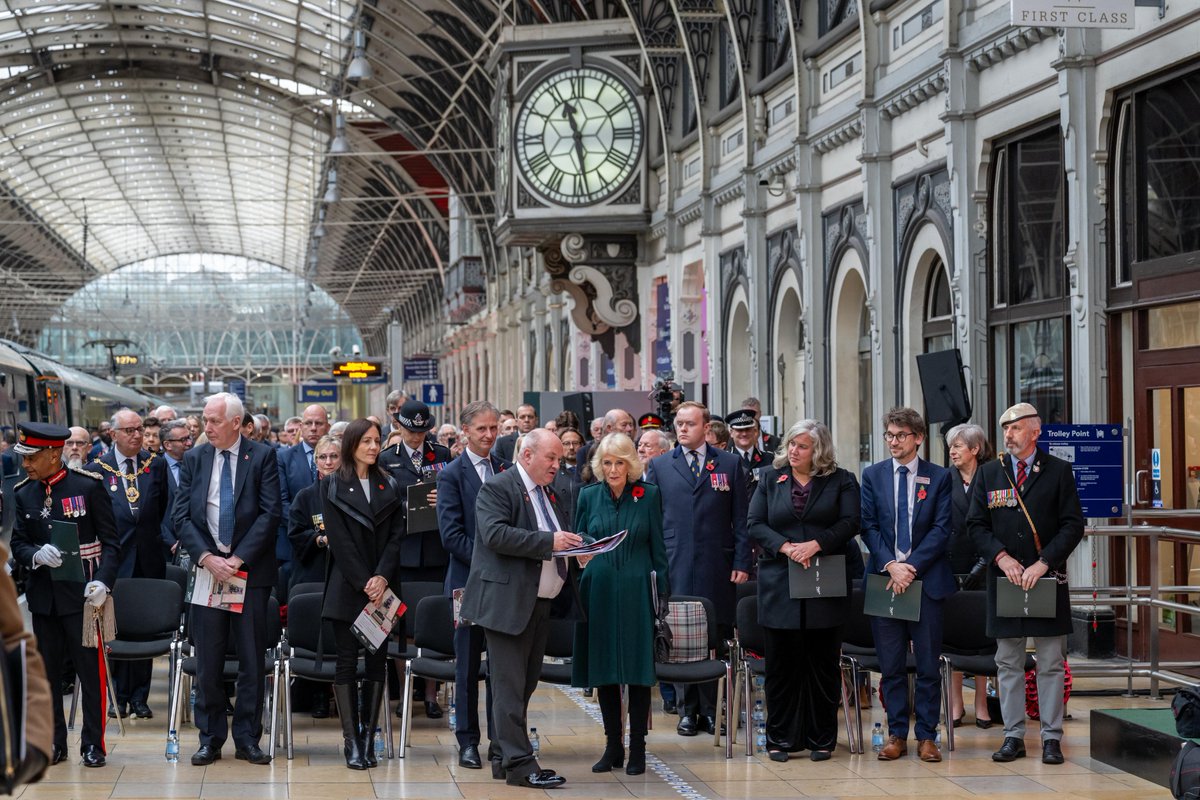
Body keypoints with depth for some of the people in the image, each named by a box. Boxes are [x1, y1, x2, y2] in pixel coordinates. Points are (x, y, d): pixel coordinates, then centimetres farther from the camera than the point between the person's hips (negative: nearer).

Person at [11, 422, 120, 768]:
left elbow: (110, 542, -4)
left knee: (90, 669, 0)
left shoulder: (89, 487, -6)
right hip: (43, 595, 4)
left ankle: (93, 744, 8)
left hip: (81, 594, -4)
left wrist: (102, 581, -18)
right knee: (46, 671, 8)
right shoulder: (24, 494, 6)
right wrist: (37, 555, -15)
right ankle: (54, 743, 17)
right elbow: (18, 544, 8)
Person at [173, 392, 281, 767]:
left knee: (251, 658, 3)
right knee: (207, 661, 3)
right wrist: (206, 558, -10)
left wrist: (238, 558, -13)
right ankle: (210, 738, 11)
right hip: (207, 568, 2)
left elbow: (270, 513, -7)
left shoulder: (262, 457, -1)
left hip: (250, 570, -2)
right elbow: (180, 515, 3)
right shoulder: (194, 458, 7)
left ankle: (247, 738, 11)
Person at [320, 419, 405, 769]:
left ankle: (369, 737, 6)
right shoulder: (332, 485, 2)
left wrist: (383, 577, -10)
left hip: (382, 587, 3)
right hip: (347, 587, -3)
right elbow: (339, 540, -5)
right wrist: (363, 583, -12)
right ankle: (351, 741, -3)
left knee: (377, 661, 2)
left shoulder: (389, 486, 11)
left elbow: (396, 535, 4)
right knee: (347, 662, -4)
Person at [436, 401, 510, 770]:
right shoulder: (452, 475, -3)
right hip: (470, 581, -4)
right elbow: (451, 534, -9)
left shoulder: (507, 470, 11)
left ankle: (500, 740, 12)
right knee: (468, 666, 3)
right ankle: (467, 741, 10)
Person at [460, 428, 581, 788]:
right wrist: (549, 542, -25)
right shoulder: (497, 489, -9)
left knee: (525, 685, 12)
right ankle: (519, 763, -7)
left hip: (541, 603, 9)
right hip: (508, 603, -9)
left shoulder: (553, 494, 16)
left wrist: (577, 549, 2)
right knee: (511, 687, -7)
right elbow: (495, 534, -22)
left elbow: (562, 539, 25)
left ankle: (505, 758, 19)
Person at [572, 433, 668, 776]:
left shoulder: (648, 494, 2)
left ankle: (637, 748, 5)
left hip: (636, 590, -2)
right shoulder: (588, 495, 7)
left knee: (638, 668, -2)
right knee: (603, 669, 5)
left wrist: (661, 590, 0)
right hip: (599, 590, 2)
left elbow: (657, 547, 3)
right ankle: (613, 745, 14)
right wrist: (580, 555, -6)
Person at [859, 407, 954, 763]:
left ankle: (926, 736, 8)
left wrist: (911, 566, -12)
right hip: (884, 578, 1)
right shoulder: (873, 475, 8)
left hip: (927, 579, -1)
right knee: (891, 665, 4)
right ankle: (896, 734, 11)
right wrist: (891, 566, -11)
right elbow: (868, 526, 3)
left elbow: (941, 529, -2)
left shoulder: (939, 477, 3)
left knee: (929, 664, 1)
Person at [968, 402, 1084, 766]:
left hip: (1047, 579, -2)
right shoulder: (989, 473, 8)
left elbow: (1072, 525, -4)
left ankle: (1051, 738, 6)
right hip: (1004, 579, 2)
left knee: (1051, 664, 2)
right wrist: (1001, 557, -10)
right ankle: (1013, 736, 11)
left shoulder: (1059, 471, 1)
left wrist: (1043, 563, -14)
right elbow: (976, 524, 6)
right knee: (1008, 664, 5)